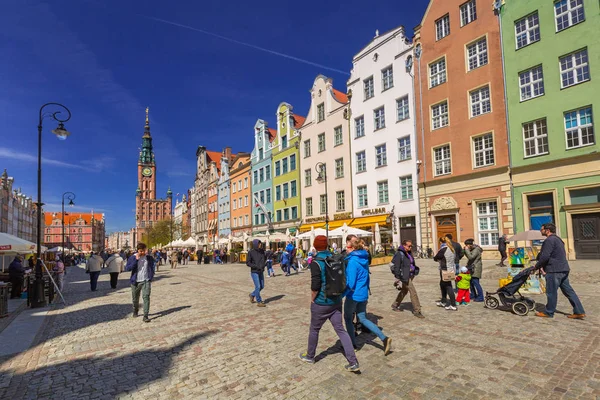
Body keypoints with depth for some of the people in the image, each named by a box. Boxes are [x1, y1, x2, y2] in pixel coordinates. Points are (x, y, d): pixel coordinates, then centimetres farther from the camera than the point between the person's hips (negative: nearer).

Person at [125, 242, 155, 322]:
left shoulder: (149, 258, 2)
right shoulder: (132, 258, -2)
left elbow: (152, 269, 13)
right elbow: (127, 268, -13)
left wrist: (151, 277, 4)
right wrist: (136, 260, -19)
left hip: (146, 281, -1)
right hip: (135, 282, 1)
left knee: (146, 297, -12)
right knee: (135, 298, 14)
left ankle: (145, 316, -10)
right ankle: (135, 311, 41)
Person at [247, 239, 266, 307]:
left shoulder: (262, 251, 1)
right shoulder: (251, 252, -12)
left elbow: (264, 259, 17)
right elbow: (248, 263, -10)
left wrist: (264, 264, -3)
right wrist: (256, 266, -21)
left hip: (261, 272, 6)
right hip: (254, 272, -6)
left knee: (262, 286, 11)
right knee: (258, 287, -6)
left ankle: (252, 295, 34)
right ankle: (259, 302, 8)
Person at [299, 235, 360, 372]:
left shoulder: (316, 263, -19)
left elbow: (315, 285, -23)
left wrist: (312, 299, -7)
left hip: (321, 303, -5)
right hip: (336, 301, 6)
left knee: (314, 329, 15)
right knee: (340, 330, 10)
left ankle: (310, 356, 35)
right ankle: (353, 362, 6)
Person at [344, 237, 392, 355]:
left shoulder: (352, 261, -21)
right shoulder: (364, 259, 4)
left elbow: (350, 283, -24)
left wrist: (341, 294, -12)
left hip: (354, 295, -8)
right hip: (363, 294, 8)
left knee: (348, 318, 13)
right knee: (362, 318, 18)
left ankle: (352, 344, 25)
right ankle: (384, 339, 9)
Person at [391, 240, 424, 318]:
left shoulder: (409, 253, 11)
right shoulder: (399, 254, -16)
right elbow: (396, 267, -18)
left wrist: (415, 270, 17)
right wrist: (398, 278, -19)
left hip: (410, 276, 9)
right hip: (404, 277, -9)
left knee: (404, 291, 19)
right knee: (413, 292, -8)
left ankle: (395, 305, 35)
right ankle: (416, 311, 4)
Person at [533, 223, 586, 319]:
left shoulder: (549, 240, -16)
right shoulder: (557, 239, 18)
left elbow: (545, 256, -22)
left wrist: (537, 266, -8)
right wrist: (542, 266, 18)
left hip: (554, 270, -10)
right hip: (563, 269, 10)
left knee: (551, 292, 0)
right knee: (568, 291, 14)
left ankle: (549, 312, 10)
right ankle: (579, 312, 15)